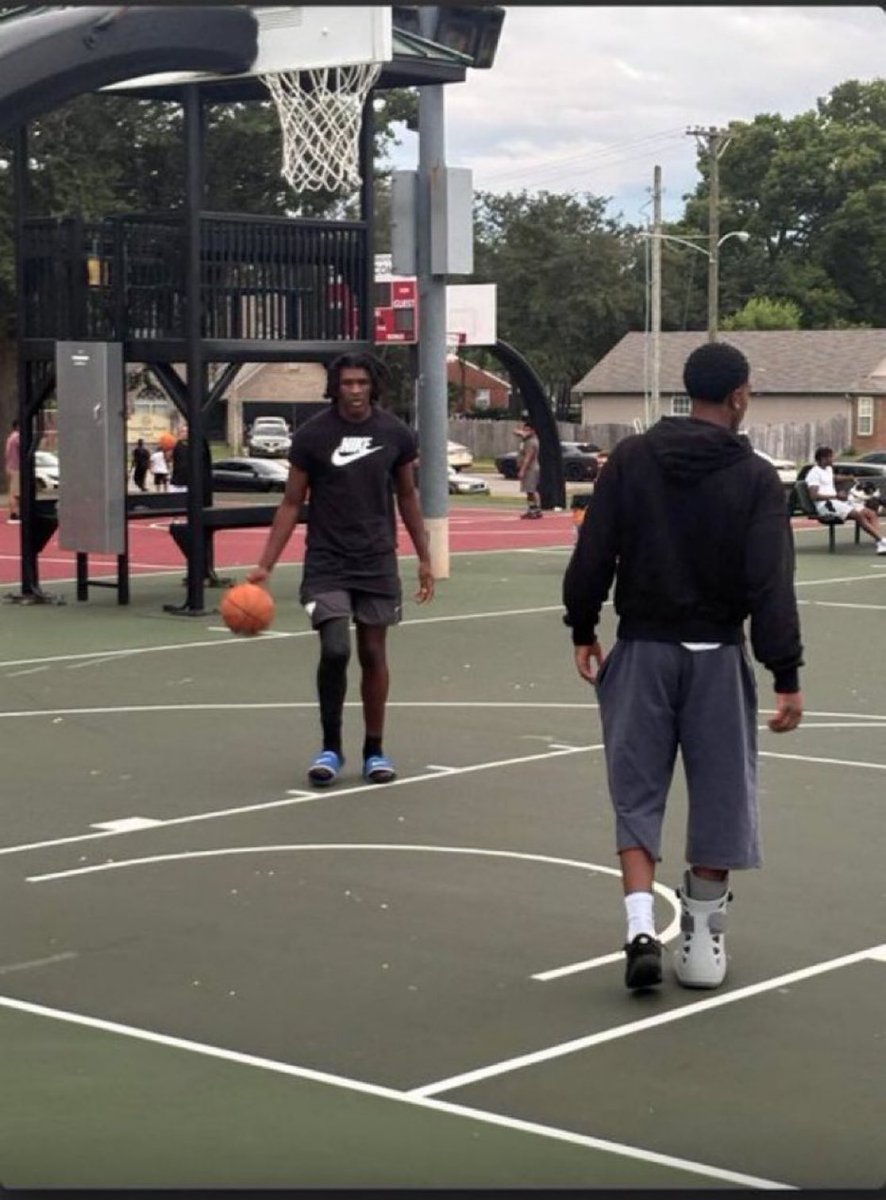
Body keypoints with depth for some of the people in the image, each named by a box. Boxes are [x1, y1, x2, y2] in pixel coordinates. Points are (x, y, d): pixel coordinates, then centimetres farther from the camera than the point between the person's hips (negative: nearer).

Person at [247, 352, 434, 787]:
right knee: (335, 650, -13)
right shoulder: (312, 435, -6)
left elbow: (407, 496, 12)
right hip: (326, 561, -2)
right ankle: (331, 747, 4)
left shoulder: (395, 434, -1)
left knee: (373, 653, 6)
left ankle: (374, 750, 19)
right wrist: (265, 565, -7)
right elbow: (292, 503, -1)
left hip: (377, 562, 2)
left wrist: (423, 558, 11)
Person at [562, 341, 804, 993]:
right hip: (716, 657, -1)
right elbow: (772, 585, -12)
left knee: (637, 794, 8)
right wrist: (787, 676, -10)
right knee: (718, 798, 11)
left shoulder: (630, 459, -2)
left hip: (641, 651, 2)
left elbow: (593, 554, -3)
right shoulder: (756, 479, -8)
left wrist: (583, 628, 9)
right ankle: (703, 943, 17)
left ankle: (642, 927, -7)